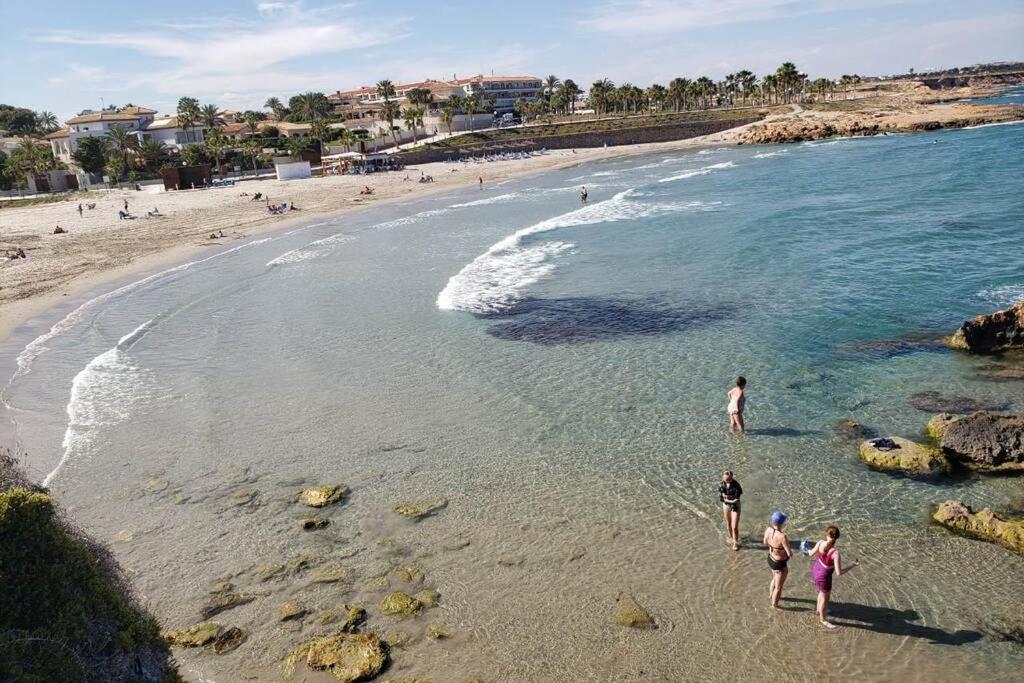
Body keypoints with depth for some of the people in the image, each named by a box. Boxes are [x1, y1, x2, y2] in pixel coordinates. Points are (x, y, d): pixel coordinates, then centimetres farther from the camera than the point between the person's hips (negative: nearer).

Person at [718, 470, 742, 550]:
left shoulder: (736, 485, -23)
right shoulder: (721, 485, -14)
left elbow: (736, 498, -21)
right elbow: (721, 498, -14)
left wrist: (726, 496, -20)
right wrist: (731, 501, -26)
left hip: (735, 506, -3)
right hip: (726, 505, 3)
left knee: (734, 527, -2)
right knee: (728, 524, 21)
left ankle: (735, 543, 21)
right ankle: (730, 537, 48)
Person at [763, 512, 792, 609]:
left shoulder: (768, 529, -16)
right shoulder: (783, 536, -38)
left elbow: (765, 543, 2)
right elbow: (790, 554, -29)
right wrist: (791, 552, -6)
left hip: (771, 558, 7)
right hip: (780, 564, -7)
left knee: (775, 579, 36)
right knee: (778, 587, 20)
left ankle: (771, 595, 61)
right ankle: (775, 604, 43)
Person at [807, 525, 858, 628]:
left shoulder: (820, 543, -22)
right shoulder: (836, 553, -38)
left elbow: (811, 554, -3)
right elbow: (839, 573, -30)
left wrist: (808, 550, 22)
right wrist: (852, 566, -16)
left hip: (815, 570, 6)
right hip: (823, 577, -6)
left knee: (823, 592, 34)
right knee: (825, 599, 22)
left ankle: (819, 610, 60)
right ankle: (823, 620, 47)